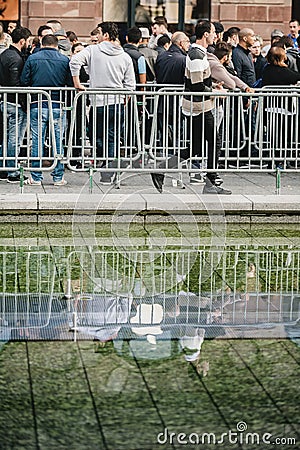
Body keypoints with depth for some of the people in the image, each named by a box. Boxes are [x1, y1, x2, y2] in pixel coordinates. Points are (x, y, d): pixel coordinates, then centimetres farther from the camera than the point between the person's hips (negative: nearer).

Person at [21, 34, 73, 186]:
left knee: (37, 141, 5)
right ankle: (58, 177, 8)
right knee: (58, 141, 7)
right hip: (58, 106, 0)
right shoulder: (65, 60, 1)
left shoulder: (32, 58, 1)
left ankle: (36, 177, 5)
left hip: (37, 105, 0)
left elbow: (24, 81, 0)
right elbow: (71, 83, -1)